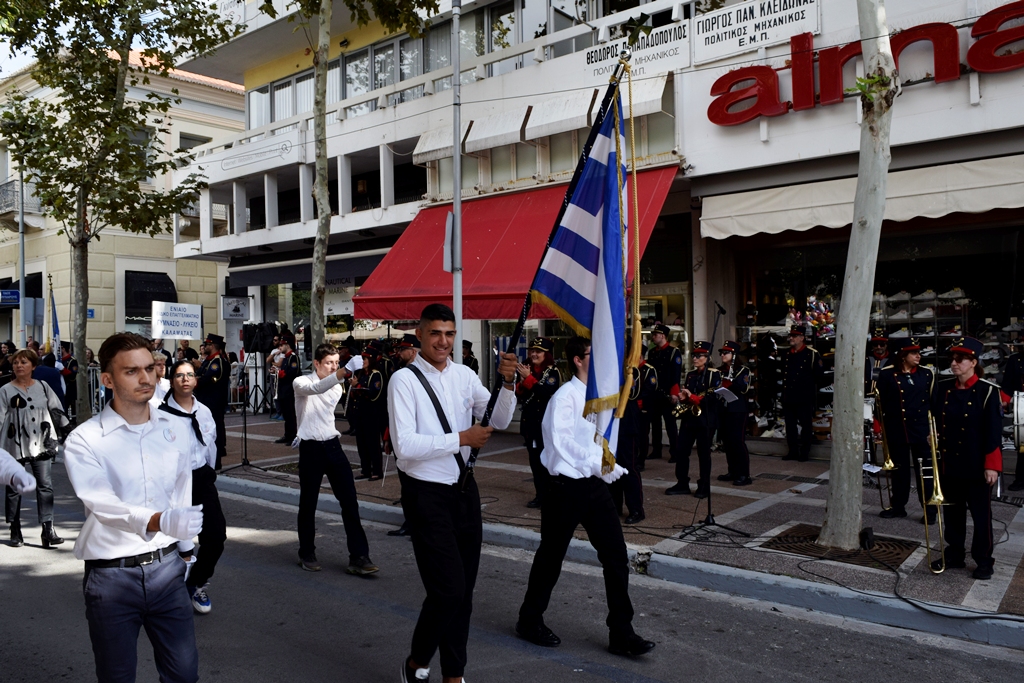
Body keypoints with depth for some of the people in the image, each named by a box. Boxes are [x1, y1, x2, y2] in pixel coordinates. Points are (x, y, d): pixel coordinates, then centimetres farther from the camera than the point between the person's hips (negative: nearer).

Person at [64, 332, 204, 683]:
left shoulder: (176, 428, 3)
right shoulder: (83, 440, -11)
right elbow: (102, 503, -26)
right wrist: (158, 521, -43)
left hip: (167, 566, 3)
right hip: (112, 575, -3)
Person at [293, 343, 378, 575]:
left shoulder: (337, 388, 10)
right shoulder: (301, 383, -10)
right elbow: (316, 389, -34)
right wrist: (342, 373, -49)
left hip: (332, 445, 5)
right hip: (310, 448, -5)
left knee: (350, 501, -3)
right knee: (308, 503, 6)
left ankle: (358, 556, -1)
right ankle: (307, 554, 24)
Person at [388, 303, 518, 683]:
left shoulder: (464, 375, 4)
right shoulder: (405, 380, -12)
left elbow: (500, 421, 2)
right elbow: (404, 445, -20)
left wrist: (508, 383, -15)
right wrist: (461, 439, -19)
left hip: (464, 489, 6)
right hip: (426, 495, -6)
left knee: (463, 590, 14)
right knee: (447, 590, -6)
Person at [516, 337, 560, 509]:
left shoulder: (553, 372, -6)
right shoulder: (527, 370, 10)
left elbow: (546, 392, -22)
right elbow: (519, 396, 8)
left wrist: (528, 378, -22)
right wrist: (521, 381, -9)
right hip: (530, 421, 6)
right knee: (534, 460, 9)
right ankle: (540, 495, 17)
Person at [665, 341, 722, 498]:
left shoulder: (714, 374, -4)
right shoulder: (690, 374, 15)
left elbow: (714, 397, -14)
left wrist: (692, 397, -20)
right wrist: (683, 396, -3)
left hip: (705, 419, -6)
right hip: (689, 417, 6)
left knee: (703, 453, 1)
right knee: (681, 451, 3)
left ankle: (704, 486, 12)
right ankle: (682, 484, 12)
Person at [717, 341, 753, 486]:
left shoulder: (743, 370, -3)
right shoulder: (720, 371, 14)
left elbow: (744, 388, -17)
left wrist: (731, 380, -28)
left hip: (738, 411, -6)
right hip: (724, 410, 6)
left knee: (738, 441, -8)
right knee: (727, 441, 9)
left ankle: (744, 475, -4)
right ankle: (733, 471, 18)